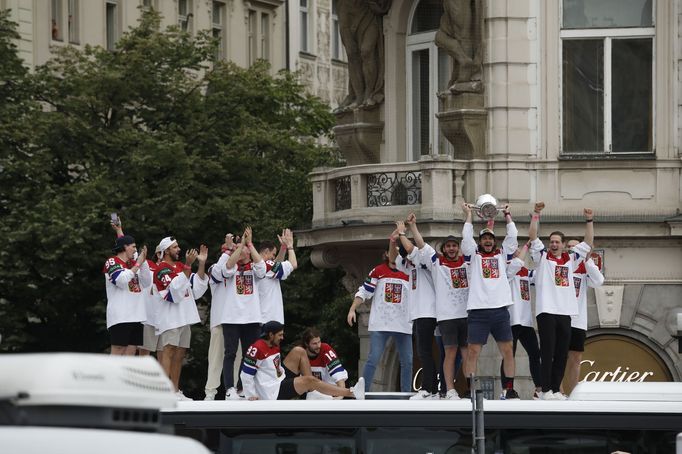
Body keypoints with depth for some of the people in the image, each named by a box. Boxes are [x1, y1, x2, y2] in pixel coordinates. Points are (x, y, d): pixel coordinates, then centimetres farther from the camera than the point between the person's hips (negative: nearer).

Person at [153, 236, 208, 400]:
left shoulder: (180, 266, 17)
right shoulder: (162, 268, -9)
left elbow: (197, 288, 11)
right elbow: (176, 289, -22)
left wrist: (202, 264, 3)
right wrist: (188, 265, -26)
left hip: (185, 317, 9)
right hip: (171, 317, -9)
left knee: (180, 354, 9)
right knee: (169, 351, -15)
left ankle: (175, 391, 14)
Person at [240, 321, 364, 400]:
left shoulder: (275, 347, 13)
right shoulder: (257, 349, -16)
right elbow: (246, 374, -15)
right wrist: (251, 396, -13)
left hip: (281, 381, 10)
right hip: (272, 393, -10)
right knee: (310, 381, -22)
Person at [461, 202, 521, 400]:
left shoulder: (502, 254, 17)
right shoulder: (473, 255, 11)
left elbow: (512, 236, 13)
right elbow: (466, 237, 1)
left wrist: (507, 215, 18)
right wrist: (469, 214, 7)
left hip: (500, 309, 2)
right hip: (478, 310, -2)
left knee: (507, 350, 1)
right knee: (473, 351, -5)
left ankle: (509, 389, 8)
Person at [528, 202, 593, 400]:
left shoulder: (571, 260, 17)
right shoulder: (542, 257, 8)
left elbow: (588, 241, 17)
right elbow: (532, 236, -2)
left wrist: (589, 220, 7)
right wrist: (536, 214, -10)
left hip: (565, 312, 4)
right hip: (546, 311, -4)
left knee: (562, 354, 4)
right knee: (547, 352, -6)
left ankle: (556, 389, 10)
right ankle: (546, 390, -5)